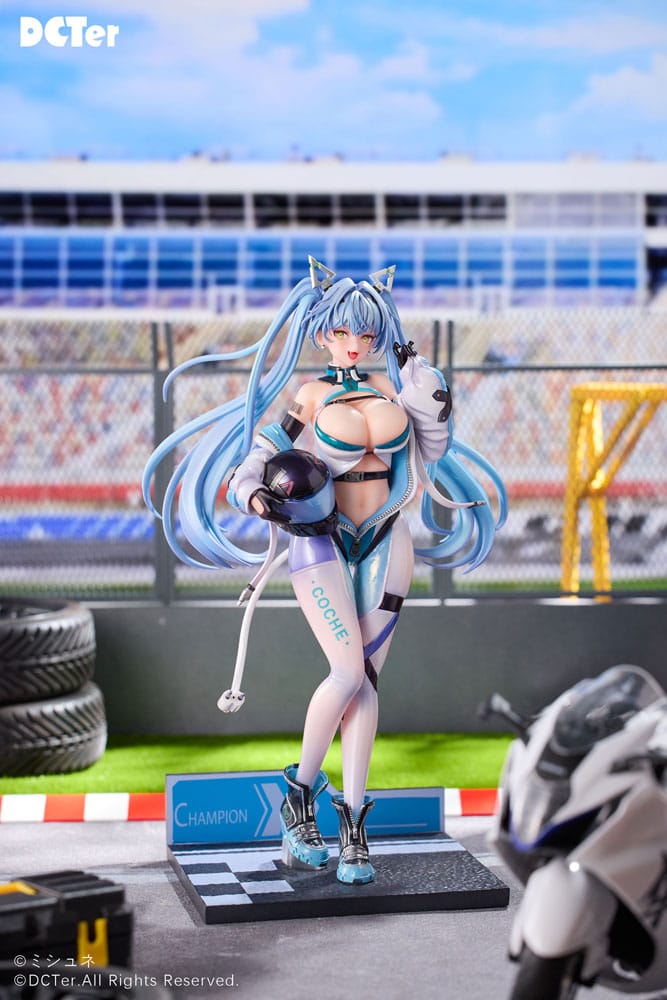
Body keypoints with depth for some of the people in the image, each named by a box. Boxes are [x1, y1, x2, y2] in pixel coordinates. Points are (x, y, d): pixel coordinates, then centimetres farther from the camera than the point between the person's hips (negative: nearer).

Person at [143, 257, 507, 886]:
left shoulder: (390, 386, 8)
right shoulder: (311, 396, -1)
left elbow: (434, 448, 18)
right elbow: (255, 463, -3)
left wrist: (424, 386, 5)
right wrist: (261, 497, -24)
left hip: (384, 542, 3)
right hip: (321, 540, -3)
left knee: (366, 676, -1)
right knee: (349, 671, -16)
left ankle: (353, 822, 3)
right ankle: (300, 794, 4)